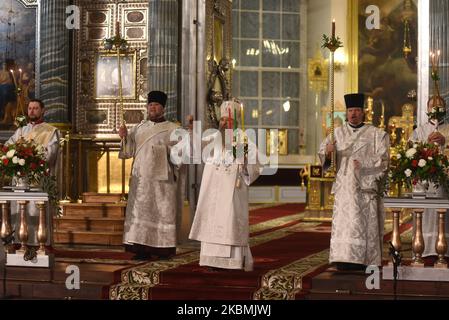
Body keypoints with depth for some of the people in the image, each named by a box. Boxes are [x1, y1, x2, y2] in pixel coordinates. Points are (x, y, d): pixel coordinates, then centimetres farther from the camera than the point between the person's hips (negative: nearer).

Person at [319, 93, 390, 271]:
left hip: (366, 185, -2)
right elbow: (323, 156, 9)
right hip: (344, 186, 2)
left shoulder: (375, 134, 8)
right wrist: (327, 151, -14)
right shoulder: (338, 133, 15)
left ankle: (364, 261, -4)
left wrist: (364, 165, -15)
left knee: (365, 223, -6)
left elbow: (383, 160, 1)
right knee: (344, 221, -7)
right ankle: (345, 260, -7)